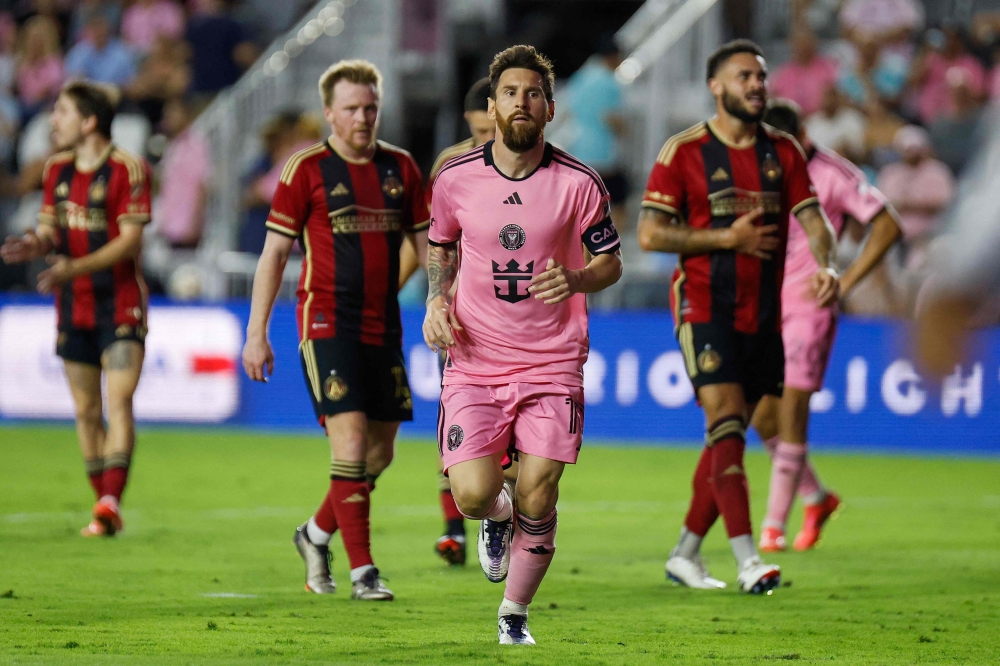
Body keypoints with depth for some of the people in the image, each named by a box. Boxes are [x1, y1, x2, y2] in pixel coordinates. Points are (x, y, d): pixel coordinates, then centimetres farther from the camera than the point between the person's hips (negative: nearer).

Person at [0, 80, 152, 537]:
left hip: (120, 306, -6)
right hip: (73, 307, 6)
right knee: (86, 409, 7)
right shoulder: (57, 169, 10)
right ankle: (103, 506, 14)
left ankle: (111, 503, -23)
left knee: (118, 402, -15)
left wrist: (75, 267, -26)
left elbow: (130, 241, -15)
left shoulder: (127, 169, -10)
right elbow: (50, 229, 11)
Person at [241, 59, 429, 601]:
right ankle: (362, 572, -12)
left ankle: (317, 534, 32)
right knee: (351, 441, -14)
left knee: (380, 453, 8)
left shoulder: (401, 168, 10)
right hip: (327, 322, -5)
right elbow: (274, 252, -2)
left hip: (383, 327, 5)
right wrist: (256, 333, -5)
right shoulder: (307, 170, -3)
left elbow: (428, 244, 15)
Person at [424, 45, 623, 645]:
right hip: (475, 360, 1)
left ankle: (514, 614, 17)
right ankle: (498, 516, 25)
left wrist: (576, 280, -16)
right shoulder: (455, 179, -1)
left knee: (537, 501, -6)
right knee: (472, 495, -14)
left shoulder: (579, 183, -5)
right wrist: (437, 303, -1)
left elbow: (611, 262, 6)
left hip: (552, 363, -1)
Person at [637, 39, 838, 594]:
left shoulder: (783, 152, 9)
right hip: (705, 309, -5)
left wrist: (826, 265, -21)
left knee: (729, 436, 9)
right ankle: (747, 561, -21)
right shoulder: (684, 151, -4)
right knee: (726, 425, -16)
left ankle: (685, 554, 21)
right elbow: (649, 234, -7)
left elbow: (812, 218, 1)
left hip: (764, 314, 5)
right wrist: (729, 239, -13)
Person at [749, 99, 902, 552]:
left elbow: (887, 226, -7)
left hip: (808, 305, -5)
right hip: (764, 306, 5)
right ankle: (816, 499, 24)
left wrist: (844, 282, -10)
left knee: (791, 409, -12)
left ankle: (774, 526, -9)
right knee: (762, 416, 2)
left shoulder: (832, 174, -9)